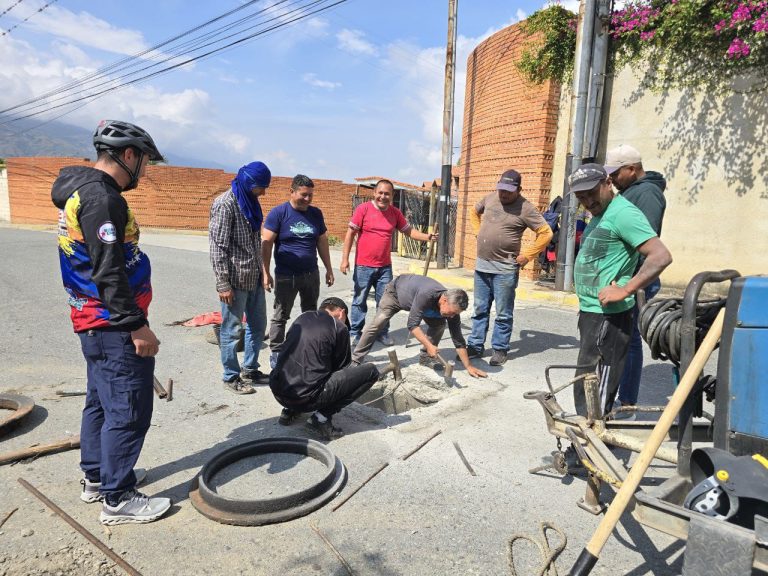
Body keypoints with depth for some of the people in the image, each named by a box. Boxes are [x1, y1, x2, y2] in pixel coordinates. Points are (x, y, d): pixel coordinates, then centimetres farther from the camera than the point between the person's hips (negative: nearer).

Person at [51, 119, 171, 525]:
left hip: (94, 323, 11)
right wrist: (136, 325, -20)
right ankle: (117, 499, 10)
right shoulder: (101, 198, -19)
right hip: (113, 326, -11)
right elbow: (109, 272, -24)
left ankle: (95, 478, 36)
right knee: (128, 411, -2)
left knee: (101, 401, 21)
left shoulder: (80, 191, 15)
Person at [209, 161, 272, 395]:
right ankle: (231, 377, 20)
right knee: (232, 329, 5)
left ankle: (250, 370, 32)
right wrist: (223, 284, -18)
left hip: (254, 278, 9)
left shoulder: (250, 202, 11)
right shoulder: (225, 204, -14)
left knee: (258, 325, 16)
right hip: (236, 280, -8)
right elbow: (217, 246, -16)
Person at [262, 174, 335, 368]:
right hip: (286, 276, -5)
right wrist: (266, 273, -14)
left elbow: (322, 242, 13)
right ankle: (275, 353, 14)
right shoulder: (278, 212, -7)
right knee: (281, 316, 3)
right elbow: (266, 243, -9)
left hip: (311, 274, 5)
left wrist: (329, 269, 12)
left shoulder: (315, 213, 7)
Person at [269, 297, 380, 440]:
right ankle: (321, 417, -3)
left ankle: (289, 410, 20)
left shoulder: (302, 318, 16)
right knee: (371, 371, 0)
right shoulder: (339, 327, 0)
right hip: (308, 397, -7)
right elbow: (341, 367, 10)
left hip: (278, 393, 7)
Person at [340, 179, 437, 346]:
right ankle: (355, 333, 17)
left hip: (385, 267, 4)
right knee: (359, 301, 5)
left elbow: (409, 231, 11)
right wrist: (345, 259, -12)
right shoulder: (363, 209, -8)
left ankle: (383, 333, 24)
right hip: (363, 266, -4)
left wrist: (427, 237, -6)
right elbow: (350, 234, -7)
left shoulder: (395, 213, 5)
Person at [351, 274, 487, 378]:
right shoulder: (426, 295, -46)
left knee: (439, 324, -10)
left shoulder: (452, 307, -26)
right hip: (396, 291, -5)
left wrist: (469, 366, -19)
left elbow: (458, 340, -19)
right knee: (378, 323, -17)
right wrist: (429, 345, -53)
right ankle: (355, 360, -9)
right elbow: (412, 324, -45)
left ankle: (425, 357, 6)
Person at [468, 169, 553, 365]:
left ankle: (500, 350, 15)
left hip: (504, 270, -5)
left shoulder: (525, 208, -10)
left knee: (503, 314, 3)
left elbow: (546, 233, -10)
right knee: (479, 310, 12)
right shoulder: (490, 198, 7)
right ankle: (475, 346, 21)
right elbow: (474, 212, 27)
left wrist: (527, 255, -10)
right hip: (481, 265, 5)